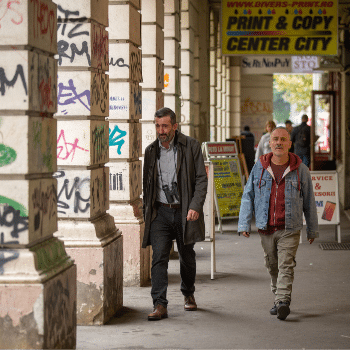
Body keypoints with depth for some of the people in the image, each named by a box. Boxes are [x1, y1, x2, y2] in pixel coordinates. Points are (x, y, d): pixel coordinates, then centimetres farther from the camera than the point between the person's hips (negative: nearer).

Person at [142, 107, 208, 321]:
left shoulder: (191, 146, -3)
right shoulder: (151, 151, 8)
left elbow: (201, 179, -5)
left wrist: (195, 206, -17)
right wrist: (147, 211, 14)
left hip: (185, 212, -2)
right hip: (160, 212, 2)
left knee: (187, 257, 12)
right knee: (159, 257, -10)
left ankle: (189, 294, 36)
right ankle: (160, 305, -11)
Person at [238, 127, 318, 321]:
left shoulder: (300, 169, 1)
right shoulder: (259, 167, 5)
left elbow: (309, 201, 8)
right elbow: (248, 196, 8)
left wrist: (312, 230, 11)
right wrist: (244, 224, 1)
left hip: (290, 228, -3)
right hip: (266, 228, 3)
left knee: (286, 265, -14)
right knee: (272, 266, 11)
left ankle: (283, 302, -21)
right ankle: (278, 299, 25)